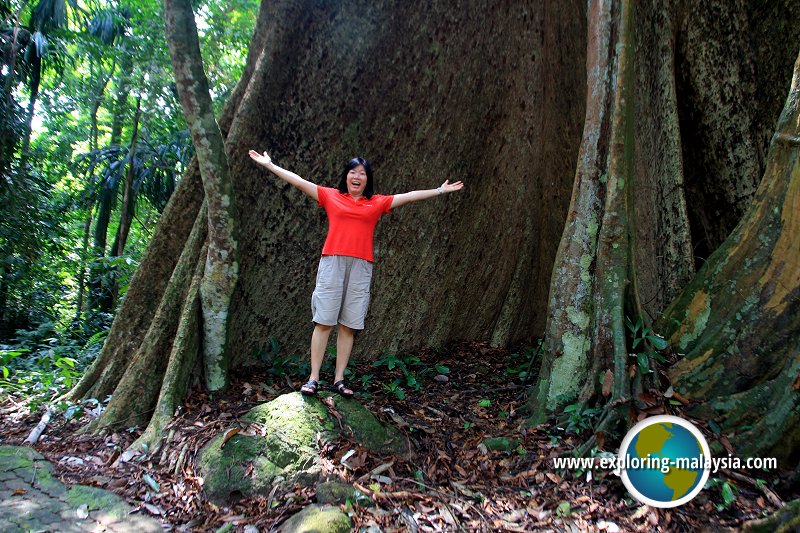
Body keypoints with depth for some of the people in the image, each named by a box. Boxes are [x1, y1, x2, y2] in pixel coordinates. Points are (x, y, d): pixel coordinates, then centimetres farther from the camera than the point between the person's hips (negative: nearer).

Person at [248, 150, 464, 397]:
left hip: (360, 267, 1)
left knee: (349, 325, 3)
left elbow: (409, 196, 15)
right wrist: (269, 164, 11)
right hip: (332, 264, -1)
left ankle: (339, 379, 12)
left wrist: (439, 190, 16)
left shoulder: (377, 202, 14)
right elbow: (299, 181, 11)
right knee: (323, 321, -2)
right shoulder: (331, 196, 11)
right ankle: (313, 378, 5)